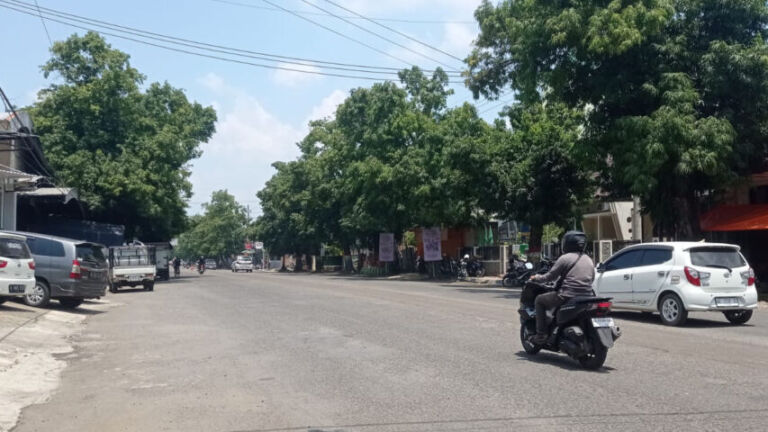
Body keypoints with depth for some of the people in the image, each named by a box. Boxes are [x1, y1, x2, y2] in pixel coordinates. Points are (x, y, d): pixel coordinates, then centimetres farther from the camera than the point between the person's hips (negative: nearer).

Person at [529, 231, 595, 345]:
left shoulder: (565, 258, -7)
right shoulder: (589, 260, 14)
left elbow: (550, 277, -4)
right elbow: (591, 279, 23)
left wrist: (536, 278, 13)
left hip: (568, 296, -7)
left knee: (539, 300, 10)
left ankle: (541, 335, 3)